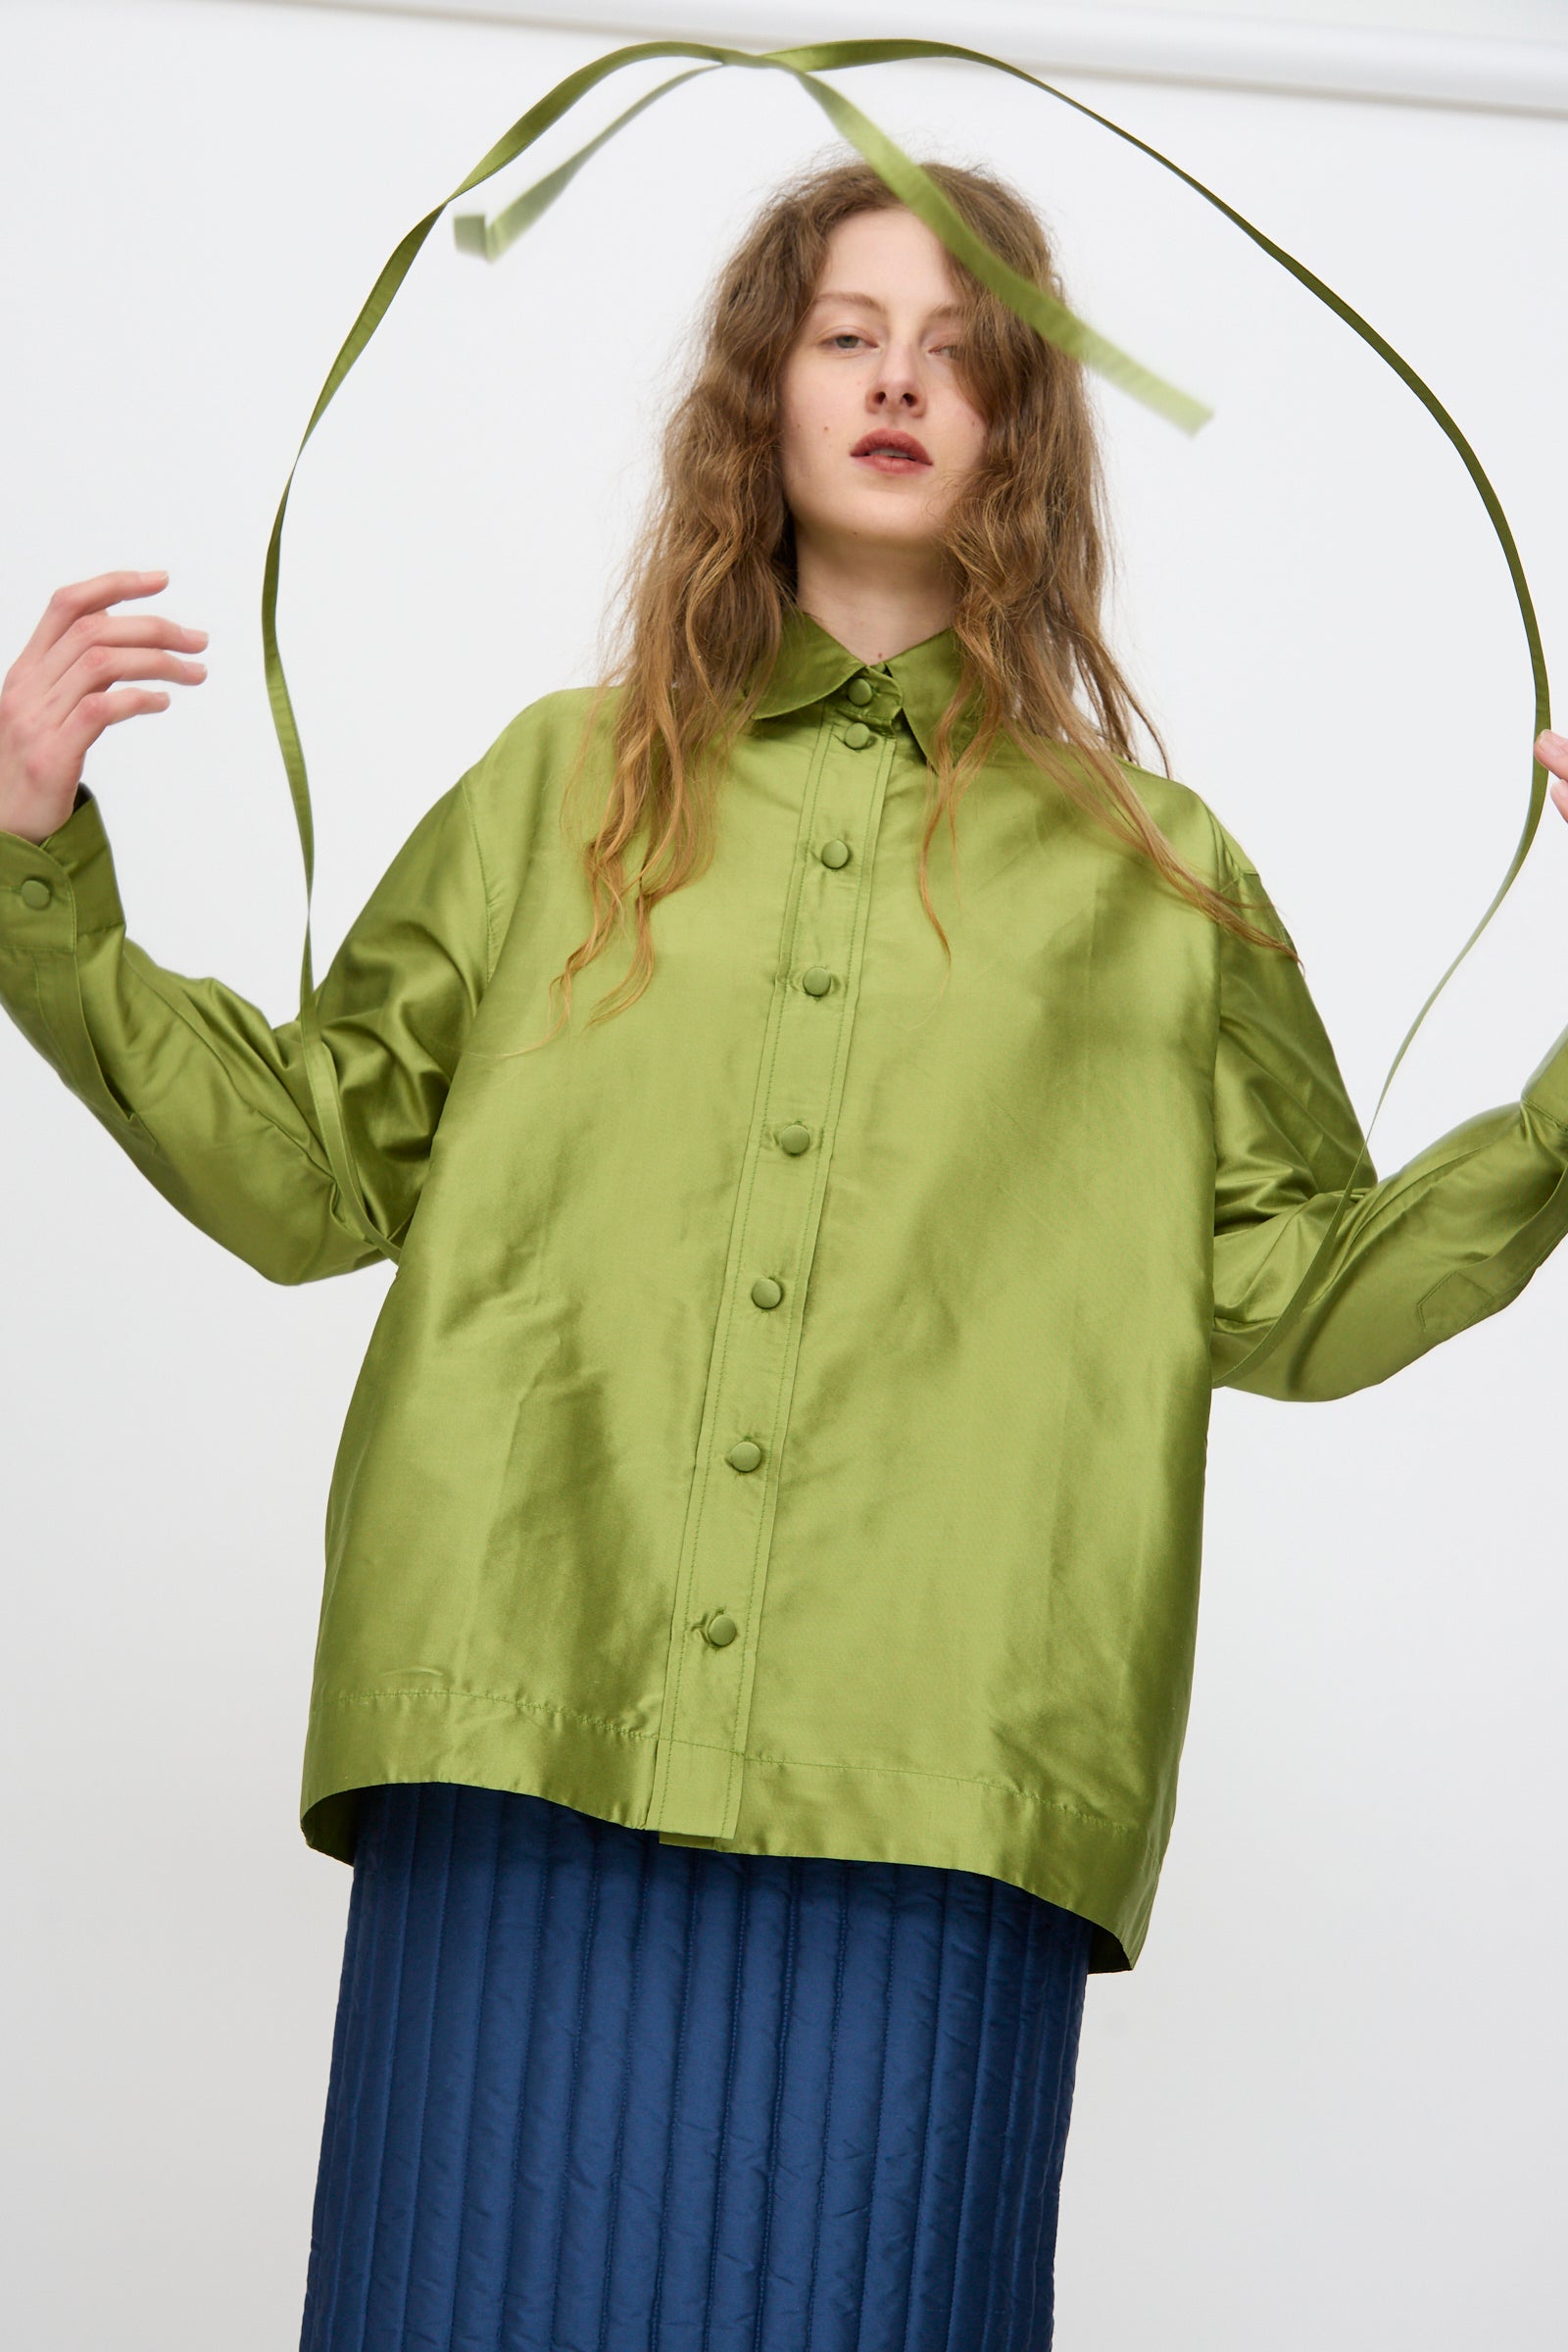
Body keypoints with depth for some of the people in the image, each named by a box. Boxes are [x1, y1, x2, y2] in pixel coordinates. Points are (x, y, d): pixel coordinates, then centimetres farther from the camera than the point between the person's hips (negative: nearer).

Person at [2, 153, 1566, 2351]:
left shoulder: (1147, 869, 17)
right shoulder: (562, 789, 19)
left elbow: (1301, 1292, 16)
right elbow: (311, 1175, 19)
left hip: (934, 1780, 0)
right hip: (526, 1744, 1)